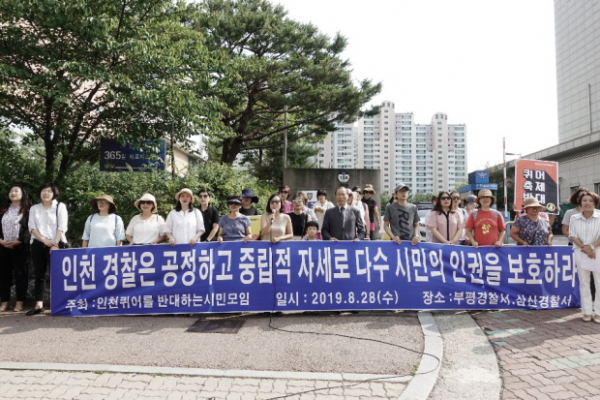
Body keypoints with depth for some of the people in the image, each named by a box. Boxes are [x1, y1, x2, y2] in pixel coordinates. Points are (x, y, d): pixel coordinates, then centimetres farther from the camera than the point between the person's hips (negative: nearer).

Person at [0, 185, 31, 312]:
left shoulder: (27, 211, 0)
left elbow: (29, 229, -8)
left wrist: (18, 242, -16)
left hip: (20, 247, -5)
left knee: (20, 273, -2)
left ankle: (19, 302, 3)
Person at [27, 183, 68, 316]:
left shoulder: (60, 206, 2)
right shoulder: (34, 208, 12)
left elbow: (62, 227, -5)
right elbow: (32, 227, 4)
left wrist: (55, 244, -14)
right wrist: (44, 240, -11)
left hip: (55, 244, -4)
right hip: (37, 244, 4)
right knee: (39, 274, 5)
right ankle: (39, 305, 8)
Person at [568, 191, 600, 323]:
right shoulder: (574, 218, 6)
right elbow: (572, 236, 2)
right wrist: (584, 247, -11)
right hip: (580, 252, 2)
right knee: (584, 283, 7)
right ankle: (587, 312, 14)